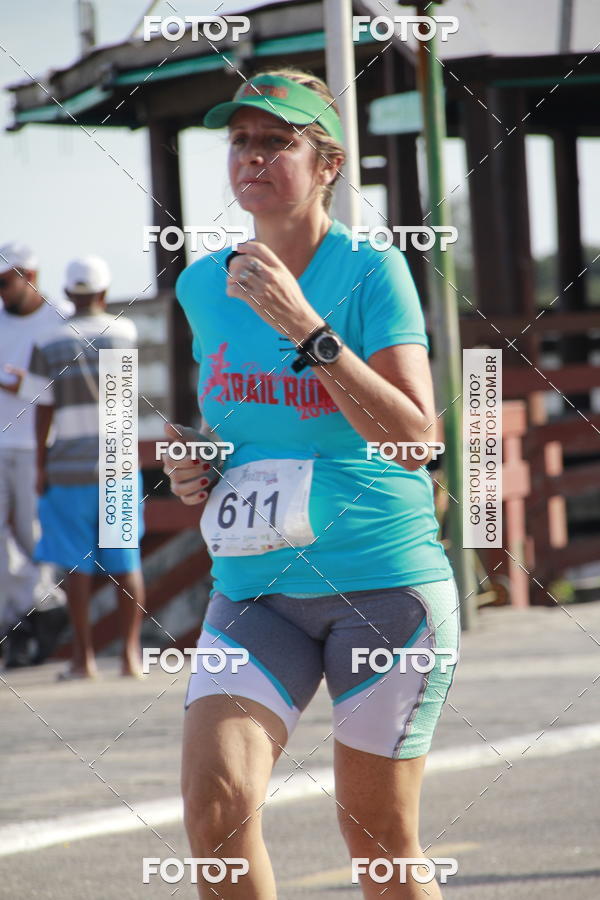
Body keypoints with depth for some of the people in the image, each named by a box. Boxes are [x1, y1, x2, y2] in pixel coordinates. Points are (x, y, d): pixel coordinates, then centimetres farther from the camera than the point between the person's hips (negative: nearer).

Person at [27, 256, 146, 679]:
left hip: (70, 466, -1)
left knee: (78, 564, 3)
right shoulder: (124, 332, -2)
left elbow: (44, 410, -4)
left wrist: (41, 467, 4)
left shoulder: (48, 346, -5)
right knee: (126, 561, 6)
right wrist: (100, 312, 27)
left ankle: (84, 658, 2)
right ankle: (131, 653, 4)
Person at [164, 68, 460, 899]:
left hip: (385, 582, -4)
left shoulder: (372, 274, -9)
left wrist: (307, 328, -26)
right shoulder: (202, 286, 6)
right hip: (253, 589, 4)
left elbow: (417, 440, -20)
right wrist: (192, 464, 3)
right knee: (215, 800, -18)